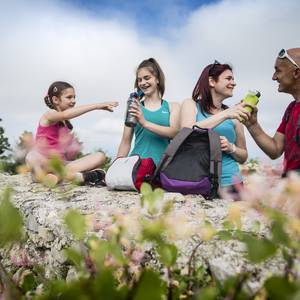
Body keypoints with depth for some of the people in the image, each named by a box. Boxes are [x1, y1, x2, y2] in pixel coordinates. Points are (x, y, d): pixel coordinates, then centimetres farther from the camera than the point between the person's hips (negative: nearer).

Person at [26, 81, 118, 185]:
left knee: (100, 156, -10)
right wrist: (97, 105, -35)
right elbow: (65, 114, -30)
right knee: (32, 158, -40)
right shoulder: (49, 114, -5)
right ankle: (78, 176, -38)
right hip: (44, 162, -6)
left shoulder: (66, 122, 17)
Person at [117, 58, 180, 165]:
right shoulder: (135, 108, 12)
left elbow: (173, 132, -5)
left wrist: (145, 123, -15)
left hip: (162, 163, 0)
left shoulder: (172, 107, 12)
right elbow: (126, 142, 11)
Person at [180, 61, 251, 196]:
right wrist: (224, 115, -18)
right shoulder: (191, 104, 4)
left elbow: (243, 157, 16)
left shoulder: (233, 114, 11)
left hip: (229, 182, 3)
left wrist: (231, 148, -6)